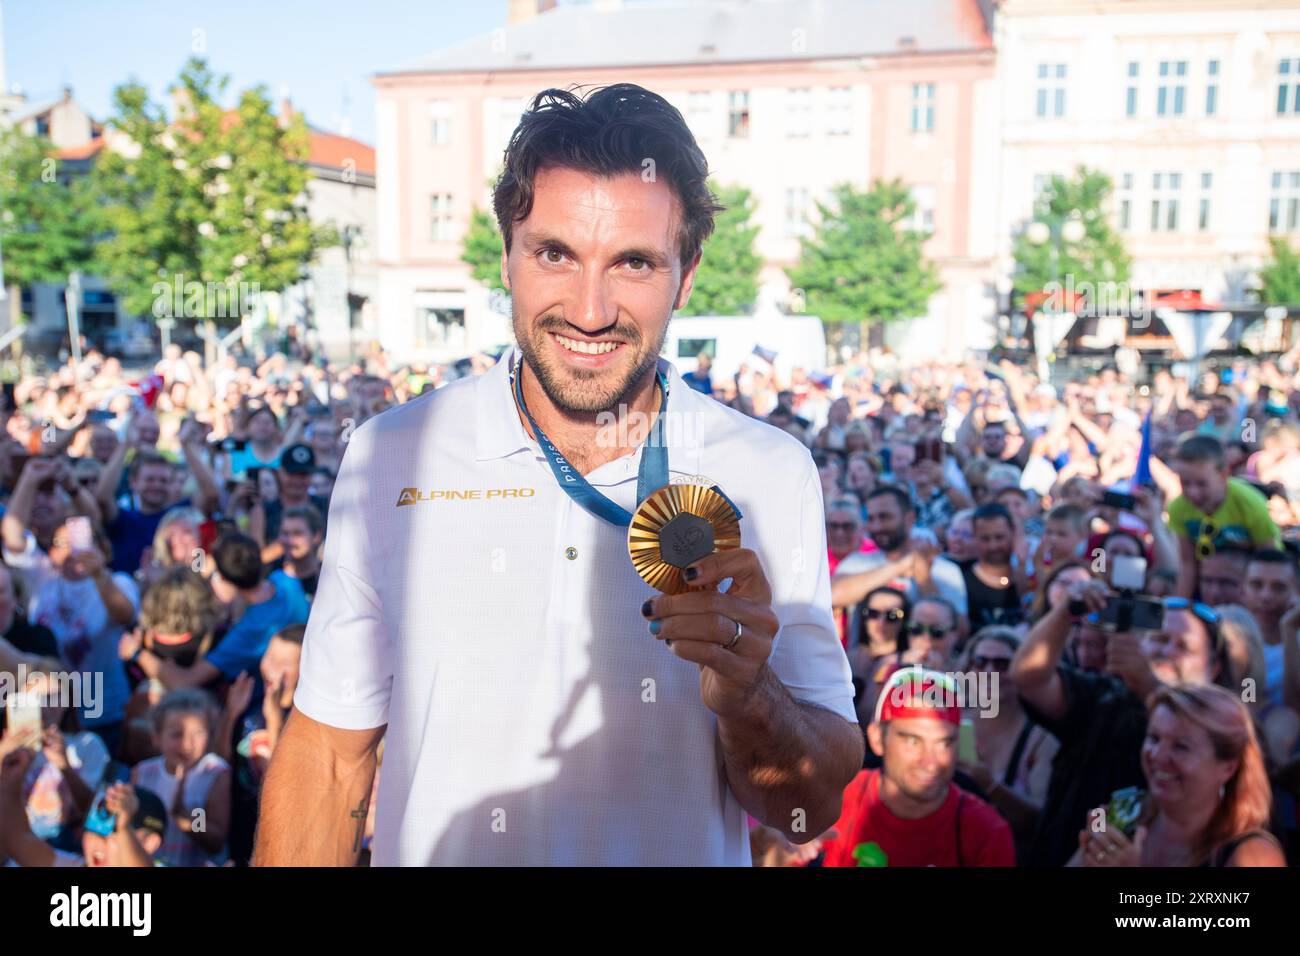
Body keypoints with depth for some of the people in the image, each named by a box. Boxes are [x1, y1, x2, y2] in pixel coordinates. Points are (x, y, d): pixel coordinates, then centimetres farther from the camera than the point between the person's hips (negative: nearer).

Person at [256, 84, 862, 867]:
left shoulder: (771, 477, -14)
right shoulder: (390, 456, -13)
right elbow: (328, 762, -7)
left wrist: (747, 699, -30)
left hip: (688, 851, 0)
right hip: (431, 849, 1)